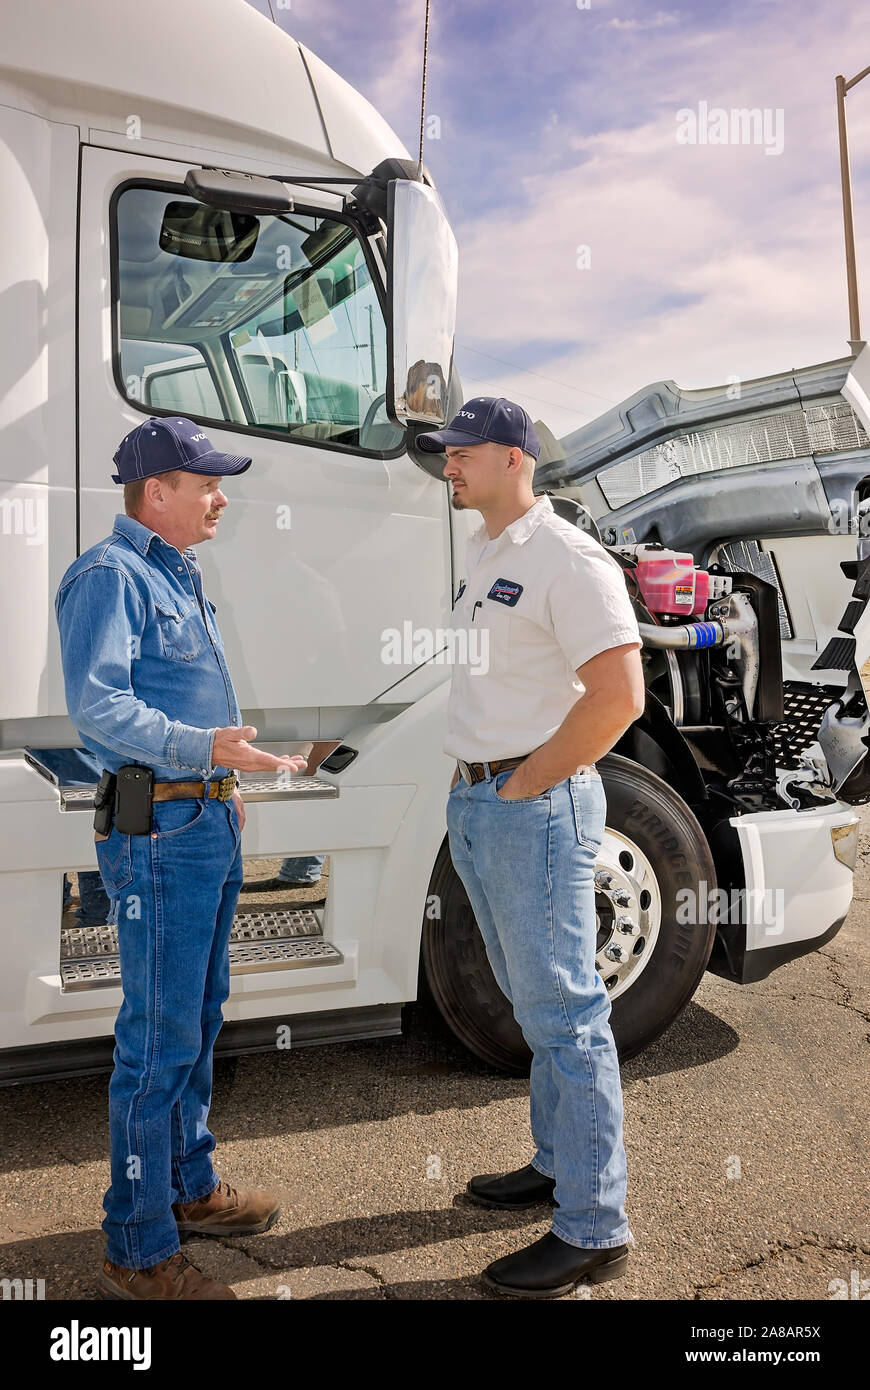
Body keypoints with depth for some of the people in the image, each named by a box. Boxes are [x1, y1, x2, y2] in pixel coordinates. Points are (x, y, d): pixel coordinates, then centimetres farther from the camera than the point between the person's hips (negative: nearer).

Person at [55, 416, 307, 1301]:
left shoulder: (177, 574, 18)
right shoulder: (109, 575, -11)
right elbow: (98, 706, -22)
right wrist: (201, 747, -34)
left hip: (208, 822, 10)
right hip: (158, 829, -10)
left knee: (198, 1020, 18)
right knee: (159, 1038, -3)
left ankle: (189, 1187, 35)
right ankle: (138, 1251, 12)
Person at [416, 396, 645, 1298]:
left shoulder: (567, 559, -15)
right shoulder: (484, 556, 14)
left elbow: (618, 694, -23)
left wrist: (527, 785, -17)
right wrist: (472, 784, 12)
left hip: (535, 808, -9)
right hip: (475, 802, 10)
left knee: (563, 1011, -1)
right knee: (534, 1002, 19)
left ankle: (593, 1230, 13)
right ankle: (559, 1164, 37)